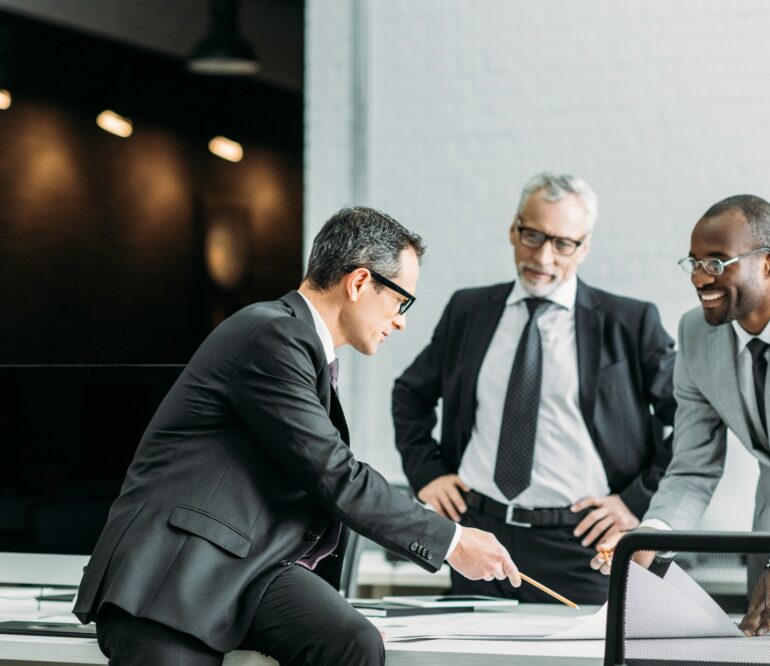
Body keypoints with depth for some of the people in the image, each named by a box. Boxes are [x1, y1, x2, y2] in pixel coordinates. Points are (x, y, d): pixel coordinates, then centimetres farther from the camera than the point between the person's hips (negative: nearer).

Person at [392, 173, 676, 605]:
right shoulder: (468, 311, 11)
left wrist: (639, 501, -5)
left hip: (577, 544, -3)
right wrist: (426, 471, 10)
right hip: (478, 531, 3)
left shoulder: (630, 324, 1)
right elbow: (411, 394, 24)